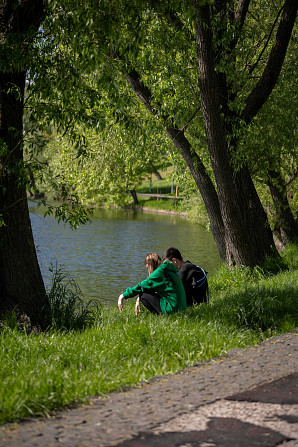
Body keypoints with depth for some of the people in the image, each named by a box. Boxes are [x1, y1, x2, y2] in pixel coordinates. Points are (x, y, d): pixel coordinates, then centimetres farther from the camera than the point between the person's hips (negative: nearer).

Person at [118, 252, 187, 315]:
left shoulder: (159, 272, -11)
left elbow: (142, 286, -8)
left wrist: (123, 295, 0)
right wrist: (138, 300, 23)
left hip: (173, 308, -9)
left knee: (143, 294, -3)